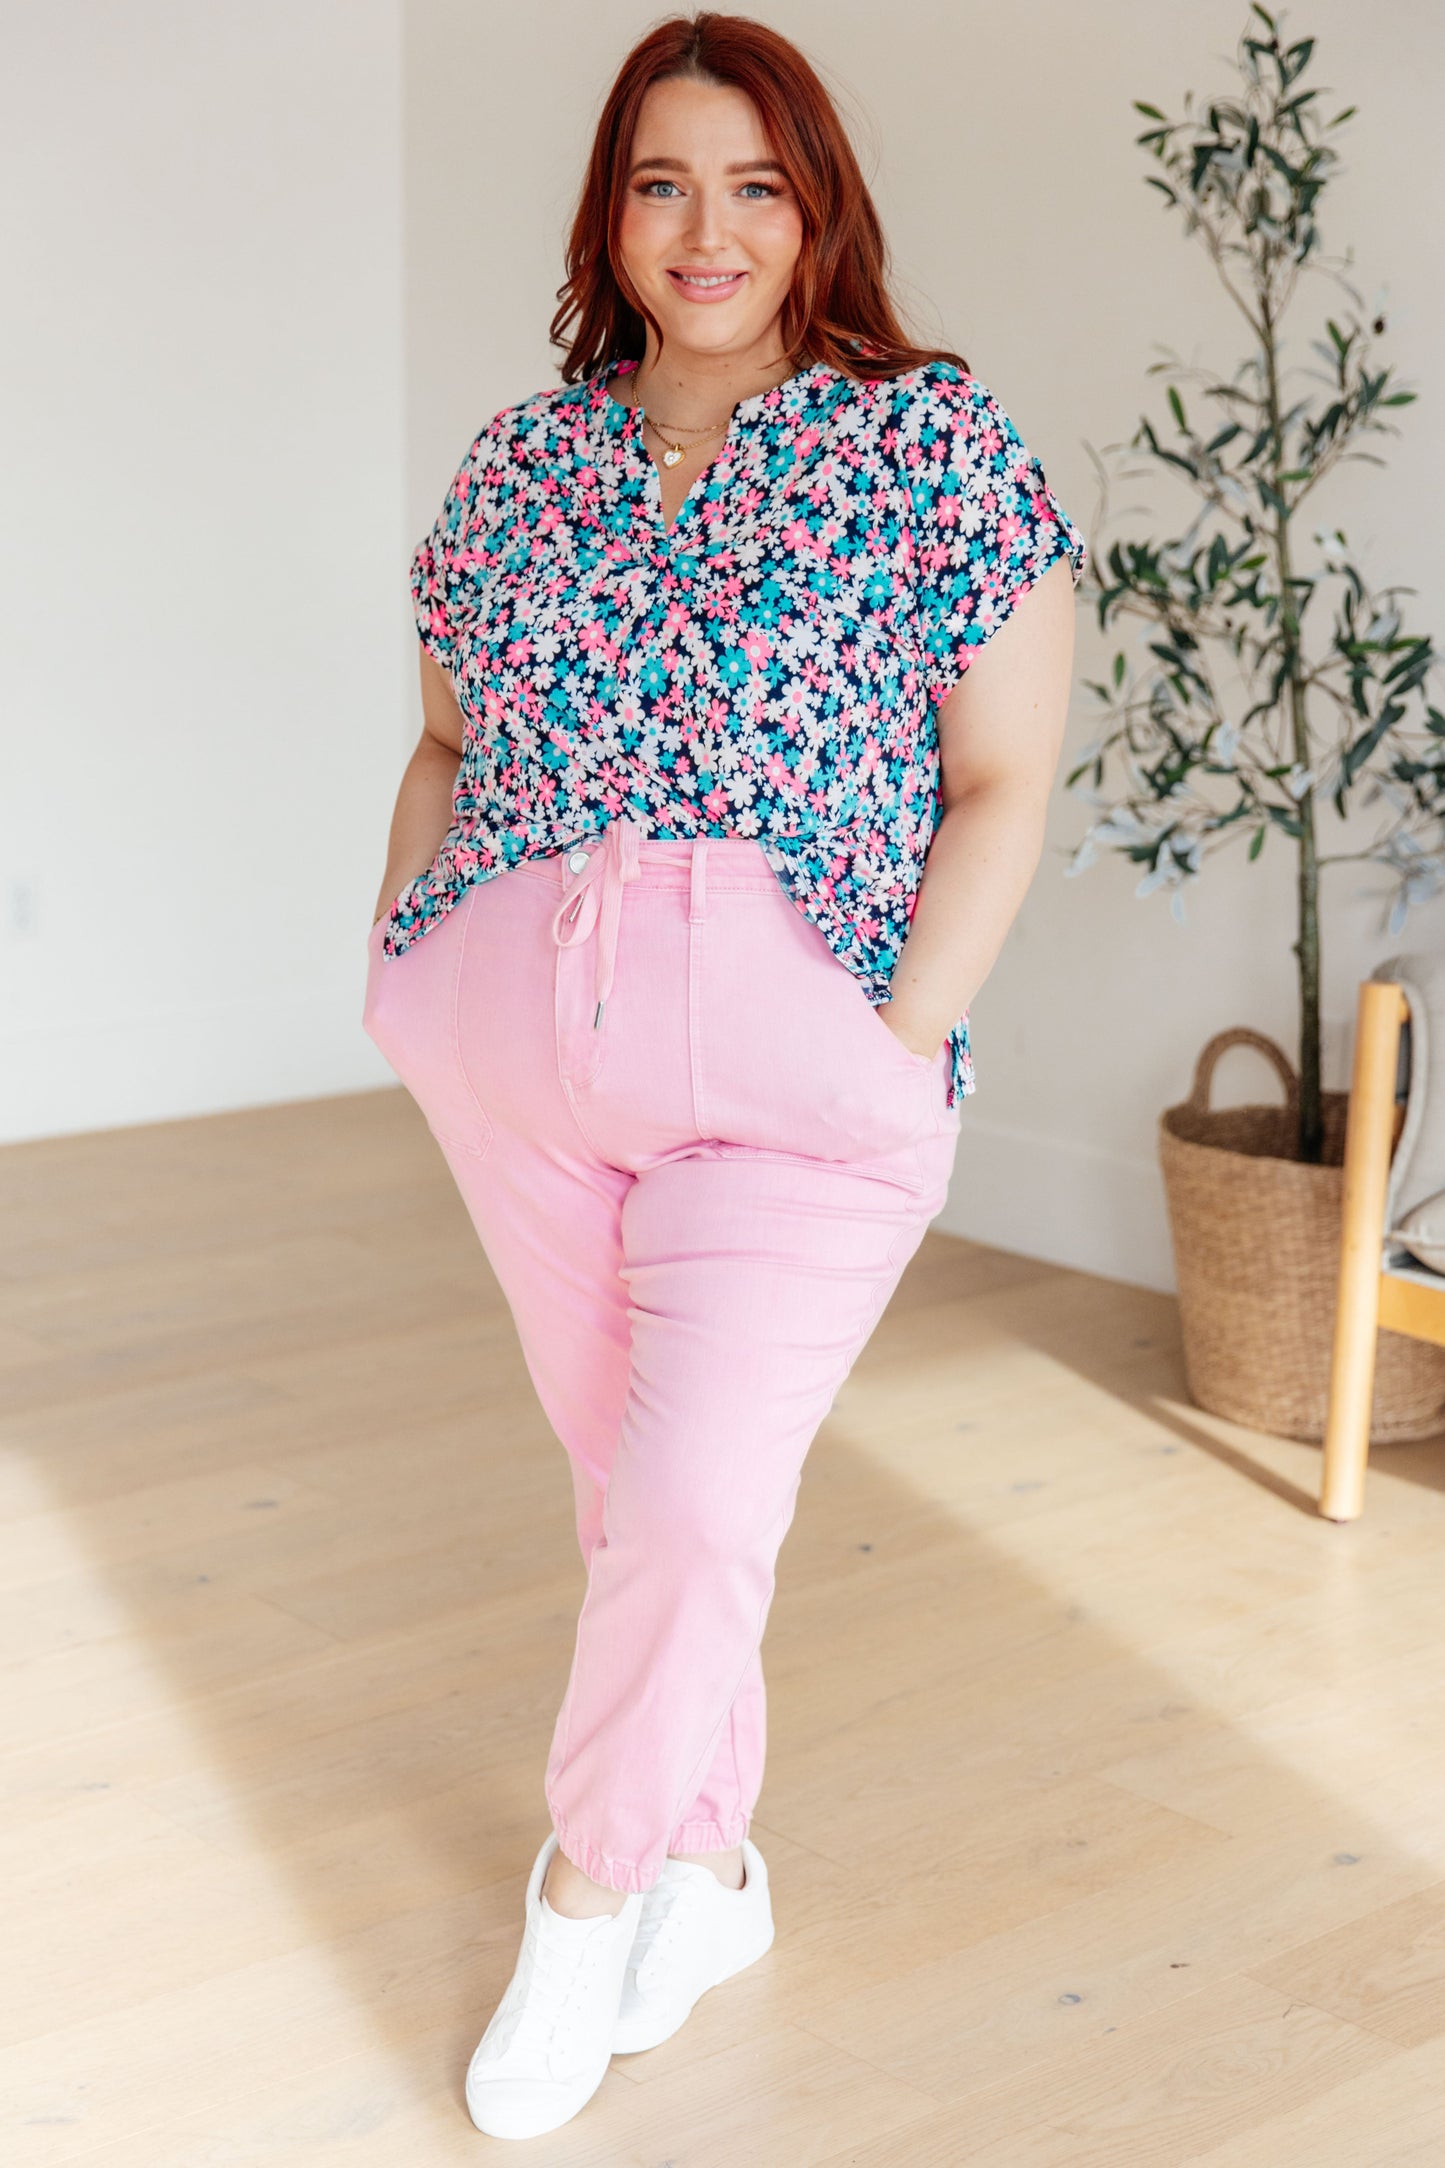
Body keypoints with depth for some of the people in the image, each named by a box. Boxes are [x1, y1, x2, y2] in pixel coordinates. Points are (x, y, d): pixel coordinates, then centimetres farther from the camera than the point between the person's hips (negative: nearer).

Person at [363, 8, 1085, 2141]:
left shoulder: (936, 440, -2)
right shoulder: (523, 456, 10)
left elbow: (1003, 782, -4)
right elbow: (450, 742, 19)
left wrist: (907, 1039, -11)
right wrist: (403, 958, 7)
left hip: (799, 1056, -4)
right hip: (511, 1046, 4)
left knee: (695, 1504, -9)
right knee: (624, 1476, 13)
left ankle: (592, 1883, 16)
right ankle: (709, 1866, 31)